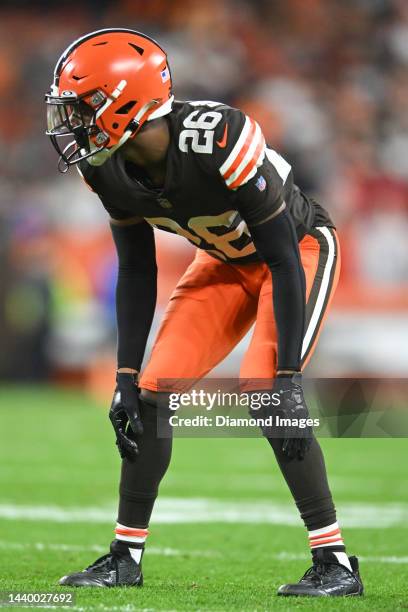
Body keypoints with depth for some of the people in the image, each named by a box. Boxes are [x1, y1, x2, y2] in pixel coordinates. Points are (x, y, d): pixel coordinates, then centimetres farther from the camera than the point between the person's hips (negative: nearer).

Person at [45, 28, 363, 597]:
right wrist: (126, 376, -4)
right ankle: (125, 556, 10)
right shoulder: (109, 166, -16)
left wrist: (288, 377, -30)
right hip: (226, 262, 7)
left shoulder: (218, 140, -37)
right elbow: (136, 272, -2)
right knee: (153, 391, -4)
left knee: (264, 390, -24)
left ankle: (336, 564, -15)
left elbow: (284, 260, -30)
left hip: (301, 249, -7)